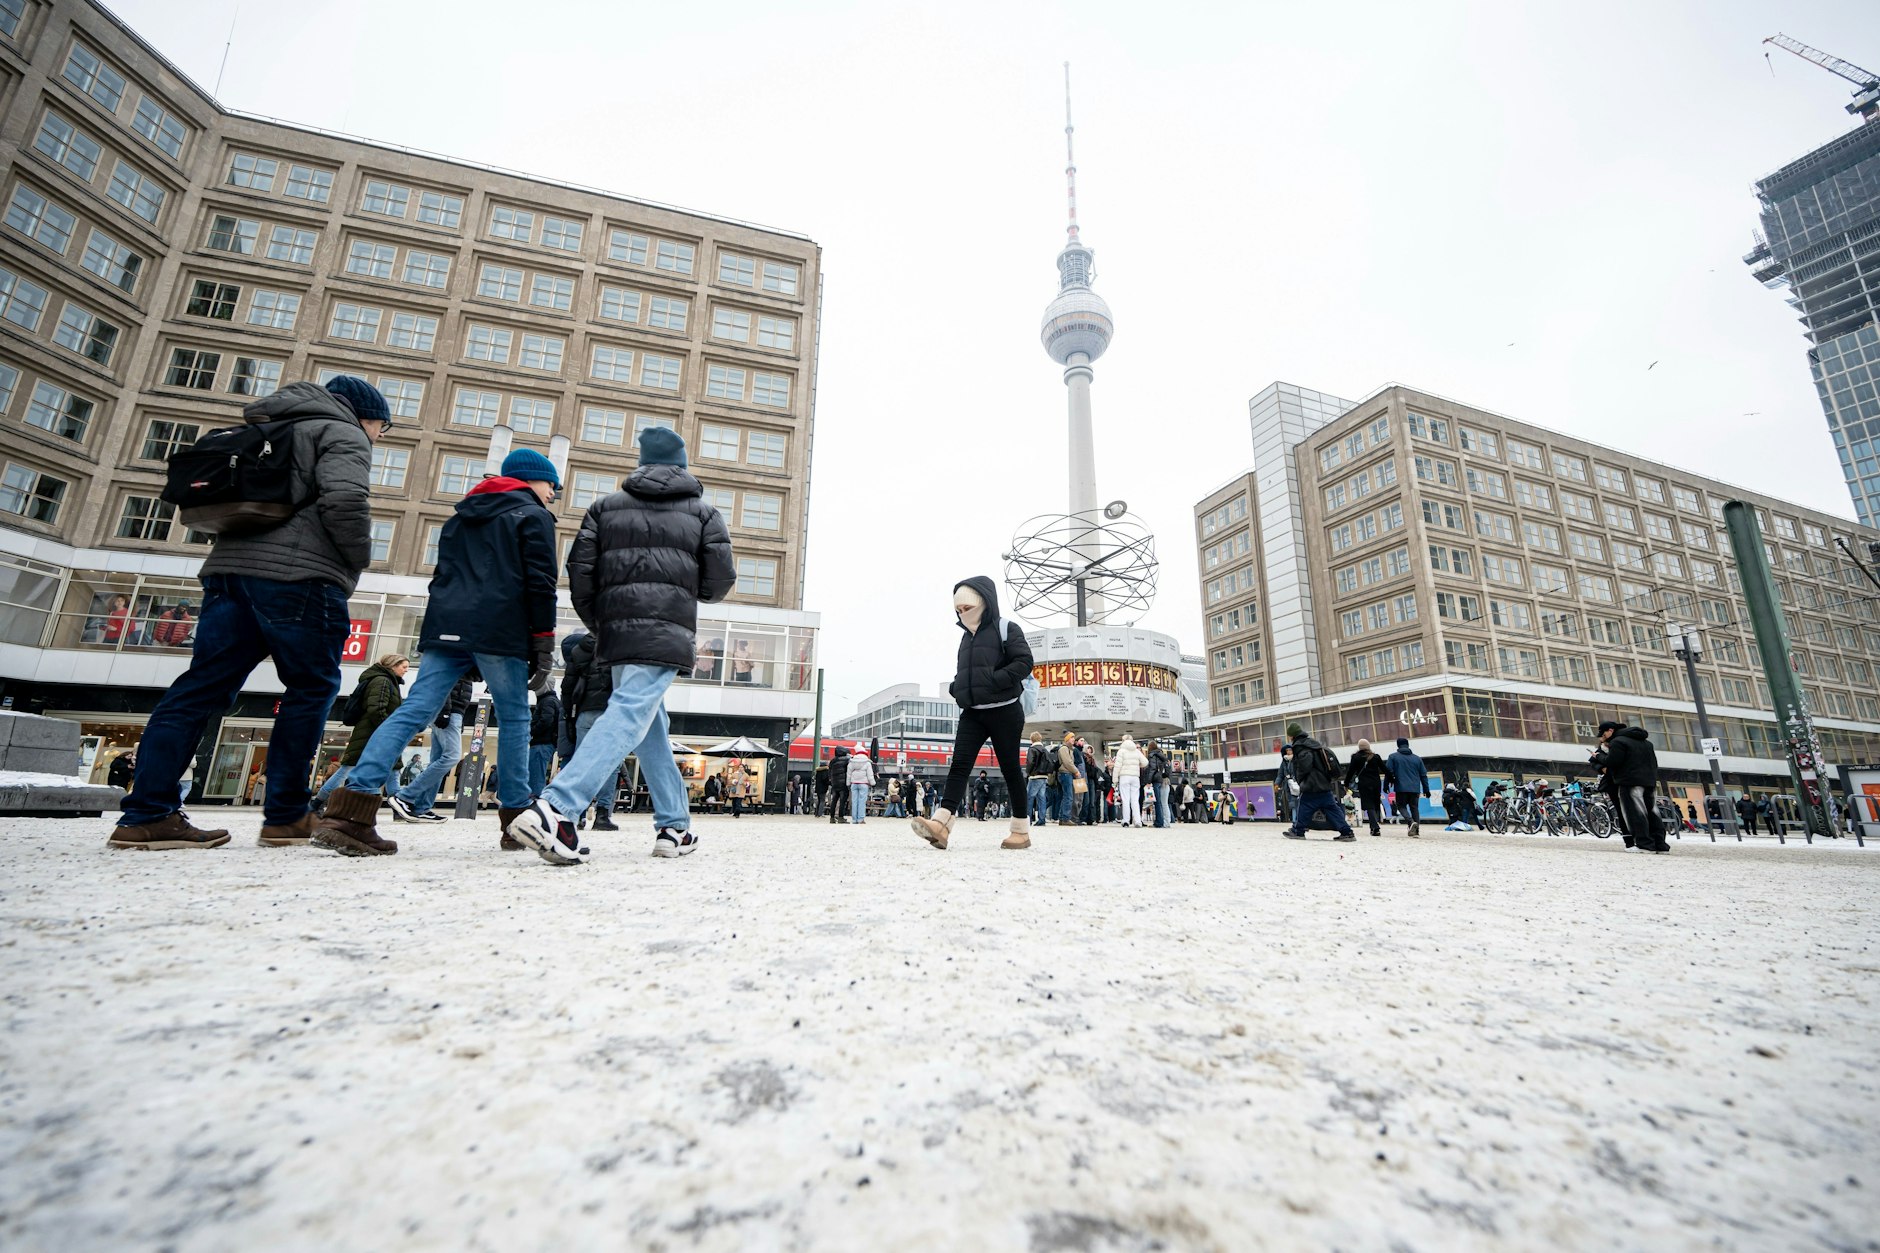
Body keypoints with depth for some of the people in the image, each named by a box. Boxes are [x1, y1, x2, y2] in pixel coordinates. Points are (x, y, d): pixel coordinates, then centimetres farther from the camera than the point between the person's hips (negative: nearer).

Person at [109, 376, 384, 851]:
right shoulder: (344, 434, 2)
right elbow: (345, 499, -16)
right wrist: (357, 560, -4)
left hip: (230, 565, 8)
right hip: (298, 574, -8)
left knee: (202, 686, 5)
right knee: (311, 687, -1)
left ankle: (147, 815, 2)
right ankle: (286, 817, 1)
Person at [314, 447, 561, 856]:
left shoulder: (461, 516, 28)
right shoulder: (533, 516, 5)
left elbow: (444, 576, 27)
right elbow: (540, 583, -6)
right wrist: (544, 647, -5)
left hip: (446, 628, 6)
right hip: (500, 634, -6)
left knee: (414, 711, -2)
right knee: (514, 719, 2)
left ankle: (349, 812, -13)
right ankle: (516, 820, 4)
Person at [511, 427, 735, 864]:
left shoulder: (606, 506, 18)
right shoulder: (703, 512, 12)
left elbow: (580, 570, 9)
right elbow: (721, 579, 2)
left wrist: (598, 624, 21)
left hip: (616, 631, 4)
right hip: (666, 632, -4)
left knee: (652, 727, 13)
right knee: (628, 717, -13)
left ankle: (675, 826, 17)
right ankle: (555, 807, -30)